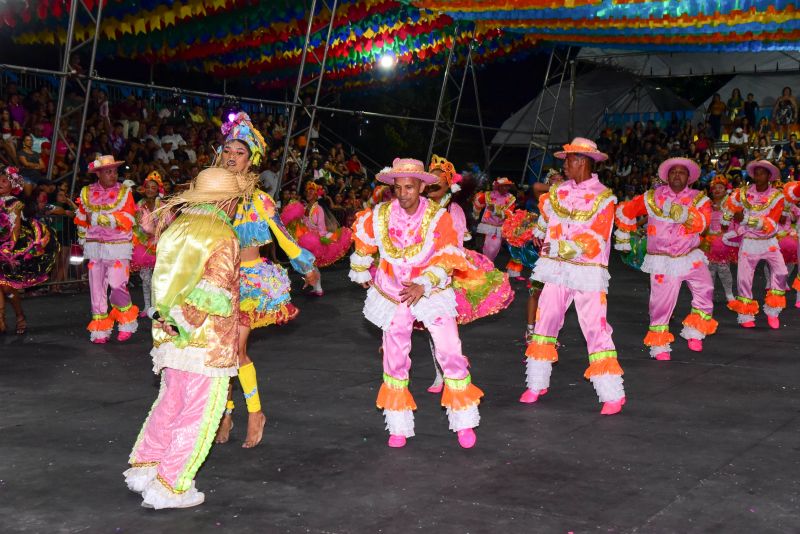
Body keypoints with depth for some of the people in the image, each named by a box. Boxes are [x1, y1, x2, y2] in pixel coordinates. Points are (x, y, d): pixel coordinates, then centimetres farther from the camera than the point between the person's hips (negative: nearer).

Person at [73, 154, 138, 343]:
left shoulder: (124, 192, -1)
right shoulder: (87, 193, 8)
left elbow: (126, 221, -13)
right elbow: (82, 221, 22)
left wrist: (96, 218, -13)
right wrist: (84, 242, 23)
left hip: (118, 247, -3)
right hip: (95, 247, 3)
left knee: (117, 286, -10)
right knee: (97, 287, 2)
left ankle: (127, 321, 14)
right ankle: (100, 330, 11)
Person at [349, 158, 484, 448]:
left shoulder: (439, 217, -15)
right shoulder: (380, 215, -9)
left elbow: (445, 261, -19)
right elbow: (363, 242, 11)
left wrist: (423, 286, -33)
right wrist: (361, 274, 22)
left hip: (433, 292, -2)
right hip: (392, 294, 2)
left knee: (450, 354, -8)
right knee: (395, 360, 6)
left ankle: (464, 423, 7)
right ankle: (399, 427, 19)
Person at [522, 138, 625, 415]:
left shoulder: (603, 197, -7)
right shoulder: (559, 191, 8)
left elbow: (595, 241, -14)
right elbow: (545, 211, 33)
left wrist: (559, 248, -17)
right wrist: (539, 234, 44)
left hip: (588, 271, -5)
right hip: (556, 268, 5)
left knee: (595, 327, -8)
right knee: (545, 322, 8)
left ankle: (613, 395, -3)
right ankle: (537, 384, 20)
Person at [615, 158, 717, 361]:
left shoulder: (698, 198, 1)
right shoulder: (653, 197, 2)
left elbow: (703, 222, -18)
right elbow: (625, 210, 11)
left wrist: (684, 213, -34)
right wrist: (623, 237, 16)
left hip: (691, 257, 1)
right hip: (663, 261, -1)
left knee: (705, 290, -15)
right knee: (662, 302, -1)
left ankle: (694, 333, 6)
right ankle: (659, 345, 16)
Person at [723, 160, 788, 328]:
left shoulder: (777, 196, -10)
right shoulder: (743, 193, -5)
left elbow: (770, 225, -17)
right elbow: (728, 210, 12)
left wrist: (746, 219, -25)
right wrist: (728, 231, 20)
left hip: (769, 241, -1)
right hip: (748, 242, 1)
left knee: (780, 272, -17)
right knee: (744, 277, 0)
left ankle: (772, 311, -1)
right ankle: (746, 316, 16)